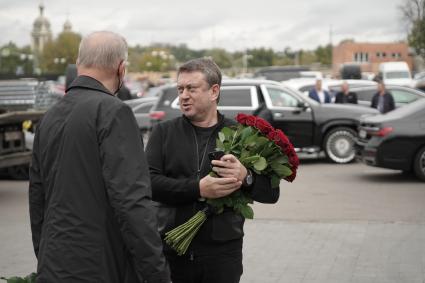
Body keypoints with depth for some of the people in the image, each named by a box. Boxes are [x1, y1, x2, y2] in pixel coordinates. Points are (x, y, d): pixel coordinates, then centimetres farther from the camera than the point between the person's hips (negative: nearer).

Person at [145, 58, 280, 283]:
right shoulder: (163, 132, 6)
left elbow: (271, 192, 3)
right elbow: (149, 182, -8)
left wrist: (246, 178, -19)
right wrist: (198, 189, -21)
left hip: (223, 254, 0)